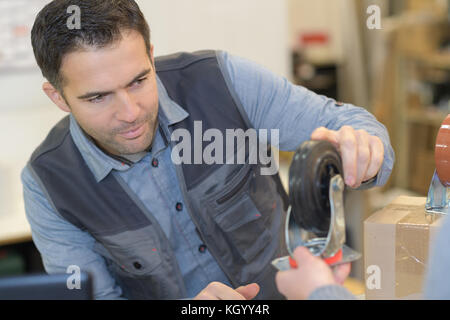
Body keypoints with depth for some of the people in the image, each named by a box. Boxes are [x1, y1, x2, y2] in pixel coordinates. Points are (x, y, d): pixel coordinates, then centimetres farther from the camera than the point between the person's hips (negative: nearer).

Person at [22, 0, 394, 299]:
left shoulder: (221, 79, -15)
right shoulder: (47, 182, -14)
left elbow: (341, 121, -8)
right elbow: (90, 294, -12)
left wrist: (359, 148, -32)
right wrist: (191, 311, -30)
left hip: (282, 287, 3)